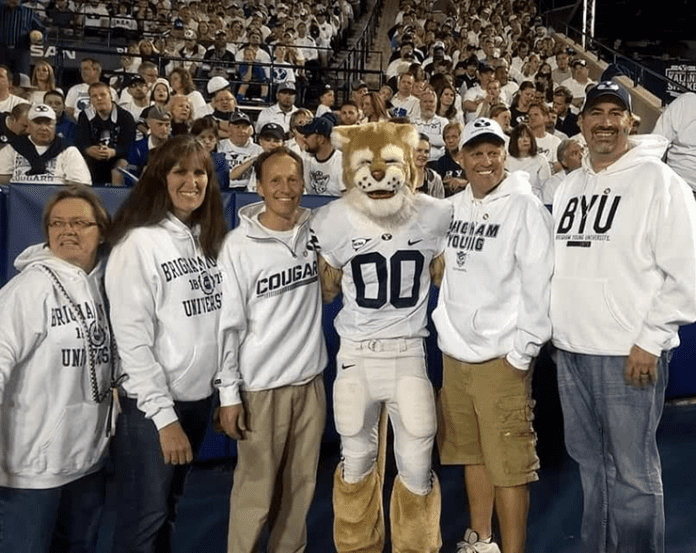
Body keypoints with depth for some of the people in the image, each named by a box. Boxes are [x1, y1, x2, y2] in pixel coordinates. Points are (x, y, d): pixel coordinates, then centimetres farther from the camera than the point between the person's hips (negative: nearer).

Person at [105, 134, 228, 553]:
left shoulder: (209, 239, 7)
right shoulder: (139, 242, -14)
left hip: (200, 397, 6)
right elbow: (132, 338, -16)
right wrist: (164, 414, -18)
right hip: (151, 406, -6)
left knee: (168, 510, 20)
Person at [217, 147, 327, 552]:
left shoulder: (316, 232, 2)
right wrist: (229, 393, -9)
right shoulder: (238, 245, -10)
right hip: (262, 385, -4)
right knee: (257, 490, 4)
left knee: (301, 484, 15)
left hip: (311, 379, 4)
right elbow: (227, 323, -9)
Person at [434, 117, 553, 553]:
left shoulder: (524, 206, -9)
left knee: (508, 464, -1)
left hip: (500, 356, -7)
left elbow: (538, 284, -13)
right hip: (455, 352, 7)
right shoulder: (453, 207, 10)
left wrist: (522, 352, -14)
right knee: (471, 452, 18)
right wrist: (447, 328, 13)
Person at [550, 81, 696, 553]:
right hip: (571, 349, 7)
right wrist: (557, 328, 14)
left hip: (629, 353, -7)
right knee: (590, 462, 18)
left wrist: (649, 341, -15)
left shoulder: (658, 180, -8)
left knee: (632, 472, 2)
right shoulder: (570, 185, 13)